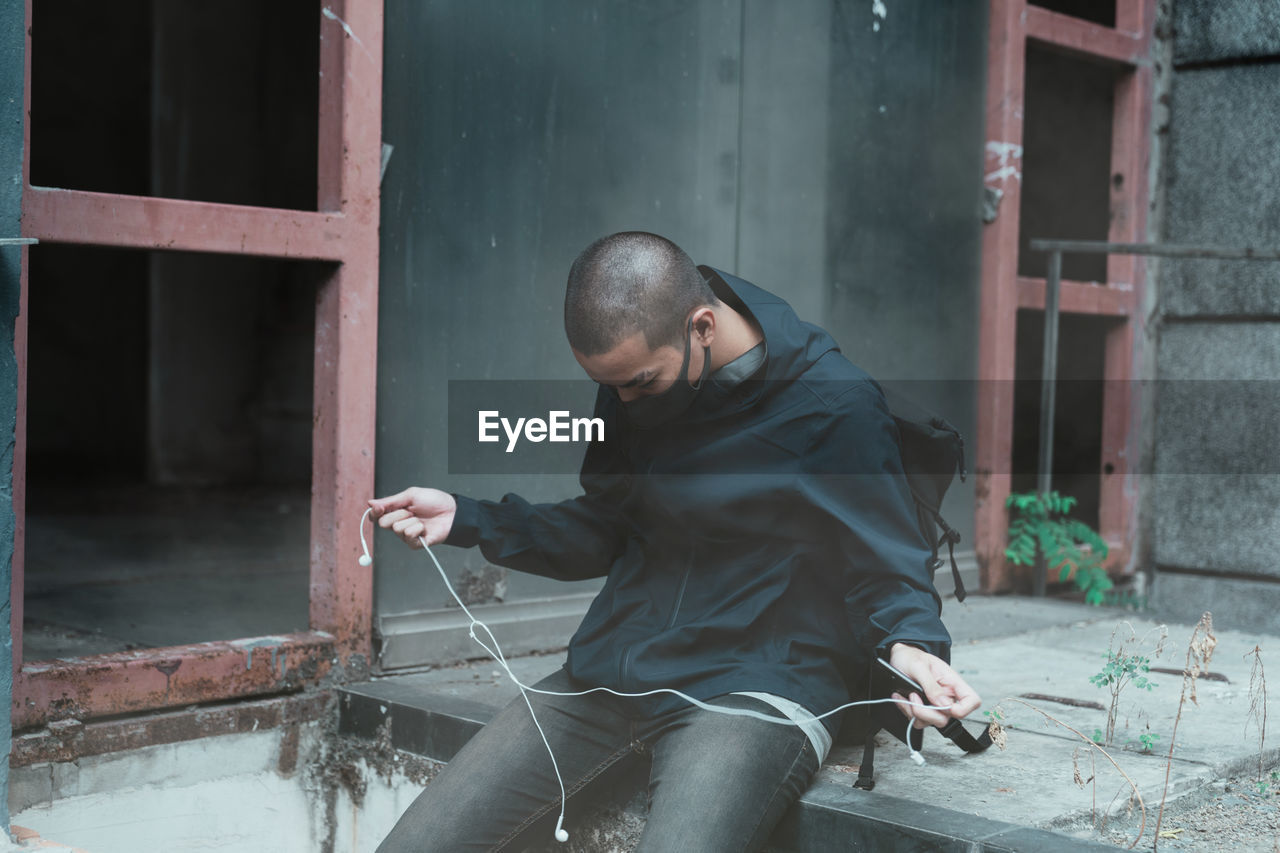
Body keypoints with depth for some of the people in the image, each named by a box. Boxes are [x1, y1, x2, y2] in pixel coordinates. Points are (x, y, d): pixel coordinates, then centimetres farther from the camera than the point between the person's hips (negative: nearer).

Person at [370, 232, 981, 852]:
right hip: (608, 677, 6)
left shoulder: (835, 404, -11)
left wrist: (910, 643, -25)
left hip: (755, 687, -5)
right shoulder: (630, 389, 7)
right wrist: (464, 518, 8)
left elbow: (885, 567, -3)